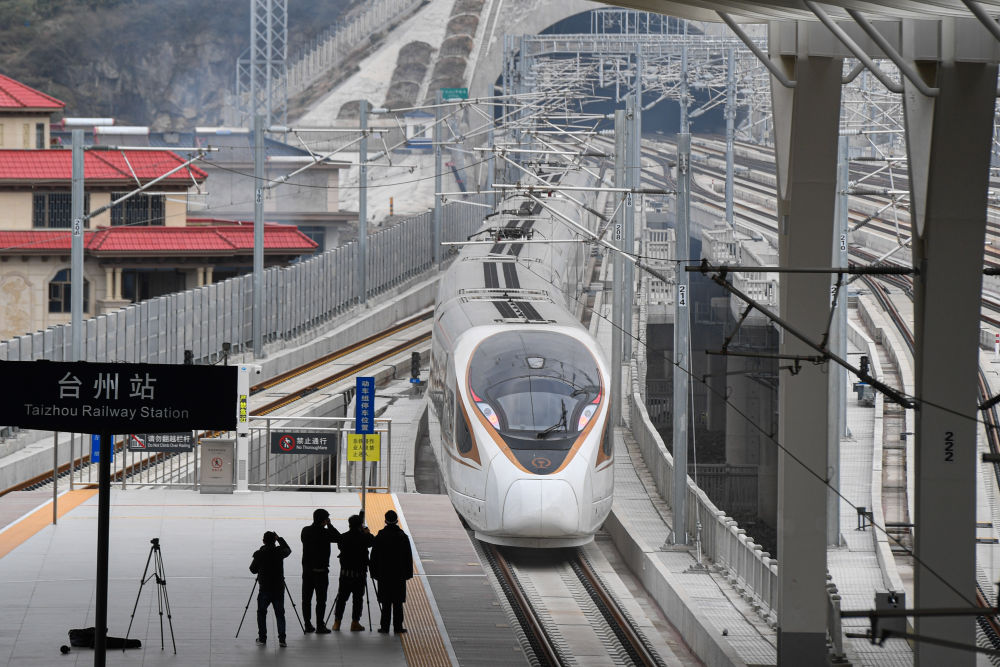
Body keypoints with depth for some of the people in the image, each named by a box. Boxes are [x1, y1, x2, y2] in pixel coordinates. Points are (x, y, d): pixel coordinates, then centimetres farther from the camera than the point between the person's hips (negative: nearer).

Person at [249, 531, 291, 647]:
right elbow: (288, 550, 18)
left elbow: (253, 570, 2)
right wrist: (279, 539, 20)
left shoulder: (259, 554, -9)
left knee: (261, 613, 13)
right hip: (279, 588, 1)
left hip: (264, 589, -1)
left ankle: (262, 638, 10)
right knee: (280, 614, 8)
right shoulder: (279, 552, -5)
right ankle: (282, 639, 0)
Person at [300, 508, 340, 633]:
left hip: (307, 568, 5)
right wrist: (329, 525, 2)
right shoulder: (324, 533, -15)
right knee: (321, 599, 0)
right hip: (321, 569, -5)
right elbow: (338, 537, -2)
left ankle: (308, 625, 12)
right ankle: (320, 626, -1)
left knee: (306, 598, 10)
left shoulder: (305, 531, 1)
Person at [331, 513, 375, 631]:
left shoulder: (343, 537, -2)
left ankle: (337, 622, 8)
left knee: (341, 597, 10)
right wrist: (367, 532, 23)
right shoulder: (363, 538, -11)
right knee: (358, 598, 5)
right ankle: (355, 623, 4)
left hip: (345, 573, 3)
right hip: (359, 573, -3)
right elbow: (373, 541, 6)